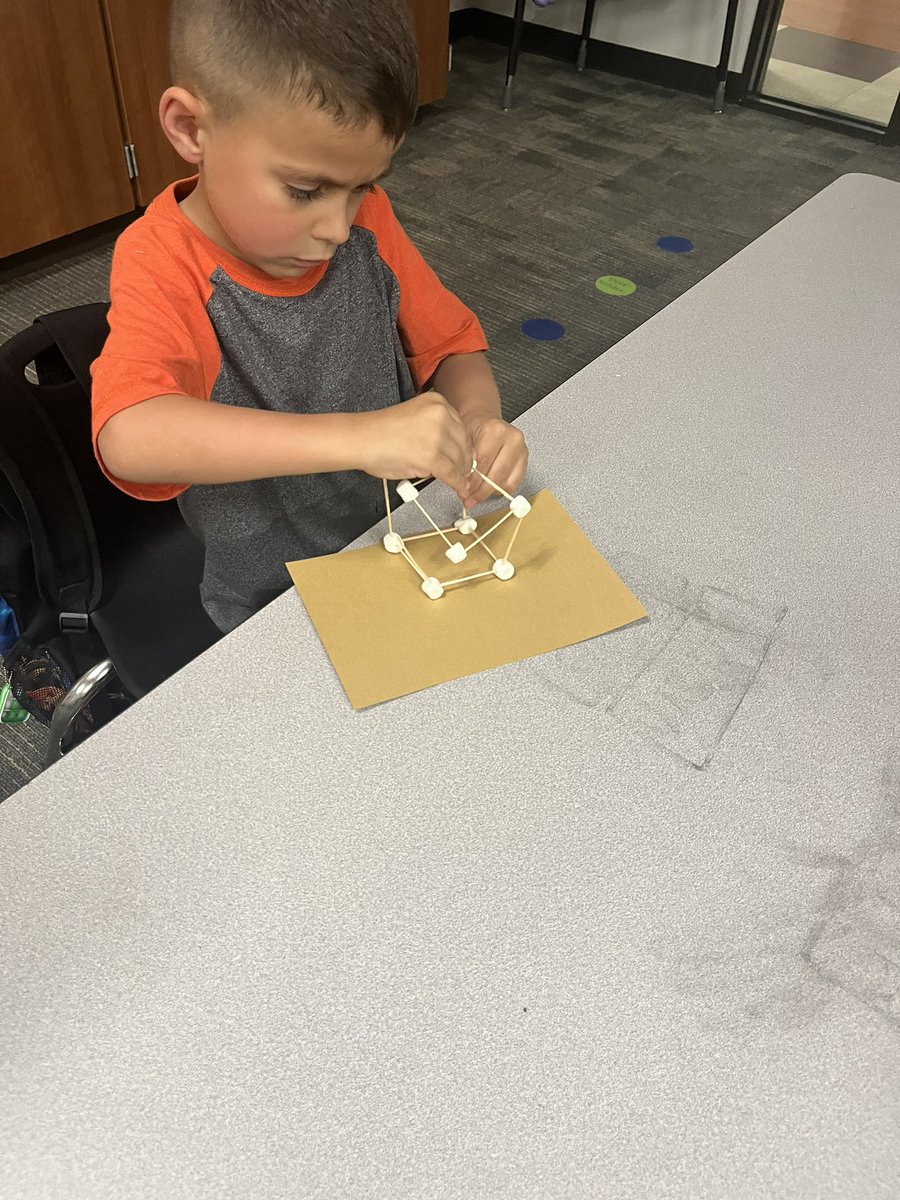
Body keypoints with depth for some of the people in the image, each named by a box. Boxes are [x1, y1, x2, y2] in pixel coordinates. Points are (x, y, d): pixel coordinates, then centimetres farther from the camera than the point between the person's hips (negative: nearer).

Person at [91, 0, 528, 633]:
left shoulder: (366, 221, -4)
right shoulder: (164, 266, -19)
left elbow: (451, 344, 6)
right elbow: (129, 438, -37)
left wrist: (477, 419, -17)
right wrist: (357, 437, -45)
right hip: (274, 617, -4)